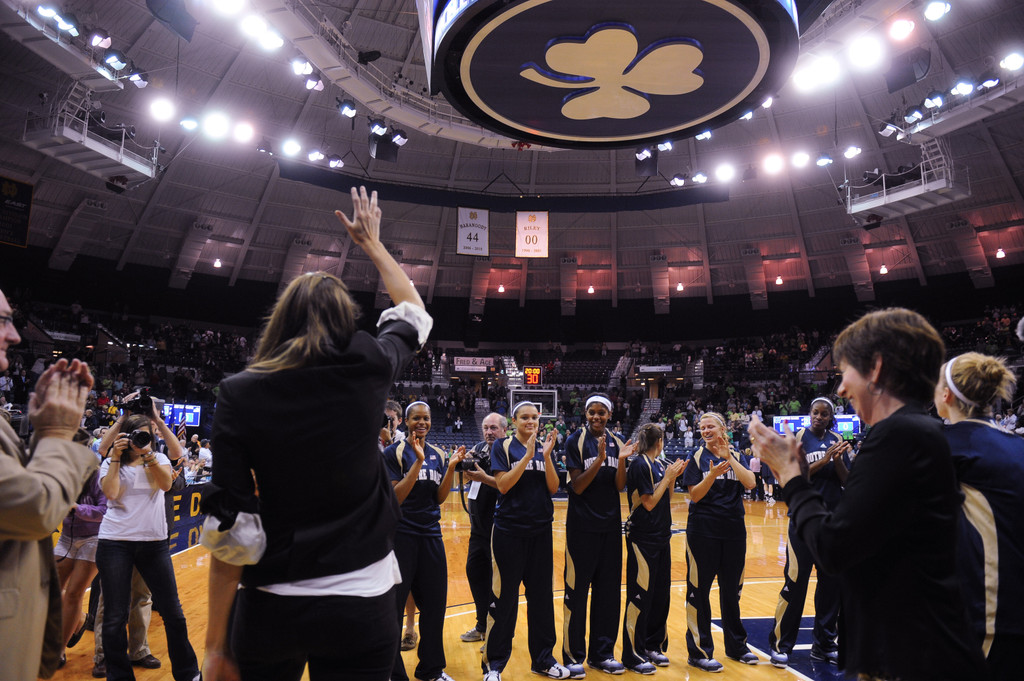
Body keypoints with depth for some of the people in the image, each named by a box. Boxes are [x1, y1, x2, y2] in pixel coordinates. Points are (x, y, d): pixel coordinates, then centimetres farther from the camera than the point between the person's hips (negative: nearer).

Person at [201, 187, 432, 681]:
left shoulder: (239, 393, -8)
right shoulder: (366, 367, -7)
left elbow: (230, 530, -10)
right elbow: (414, 314, 15)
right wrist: (371, 243, 24)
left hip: (269, 608, 1)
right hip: (362, 603, 0)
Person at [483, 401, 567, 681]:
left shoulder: (544, 448, 8)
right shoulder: (503, 446, -3)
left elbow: (553, 488, 0)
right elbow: (503, 485, -14)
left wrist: (546, 456, -13)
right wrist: (528, 455, -20)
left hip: (540, 530, 4)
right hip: (509, 530, -4)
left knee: (541, 595, 11)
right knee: (504, 596, 2)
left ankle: (543, 658, 26)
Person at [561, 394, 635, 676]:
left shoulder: (617, 443, 5)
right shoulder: (576, 441, -8)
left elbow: (620, 486, 1)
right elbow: (577, 487, -13)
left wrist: (621, 460, -16)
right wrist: (599, 459, -24)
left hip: (610, 525, 5)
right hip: (582, 526, -4)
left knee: (608, 590, 11)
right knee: (577, 590, 2)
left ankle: (601, 653, 25)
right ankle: (573, 655, 16)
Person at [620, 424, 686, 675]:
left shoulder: (660, 464, 9)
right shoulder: (640, 465, -15)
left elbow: (666, 499, 14)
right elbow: (649, 503, -17)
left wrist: (673, 477, 1)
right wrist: (667, 477, -12)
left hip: (661, 535, 8)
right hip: (642, 538, -8)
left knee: (661, 592, 14)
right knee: (640, 595, -2)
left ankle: (654, 645, 29)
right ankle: (633, 655, 9)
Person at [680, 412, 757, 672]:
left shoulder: (736, 456, 6)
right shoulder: (698, 457, -3)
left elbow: (750, 483, -11)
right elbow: (694, 495, -9)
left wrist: (729, 458, -19)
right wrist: (713, 475, -24)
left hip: (734, 530, 3)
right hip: (703, 531, -3)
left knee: (732, 589, 16)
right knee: (699, 590, 2)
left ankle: (736, 645, 33)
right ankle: (699, 652, 13)